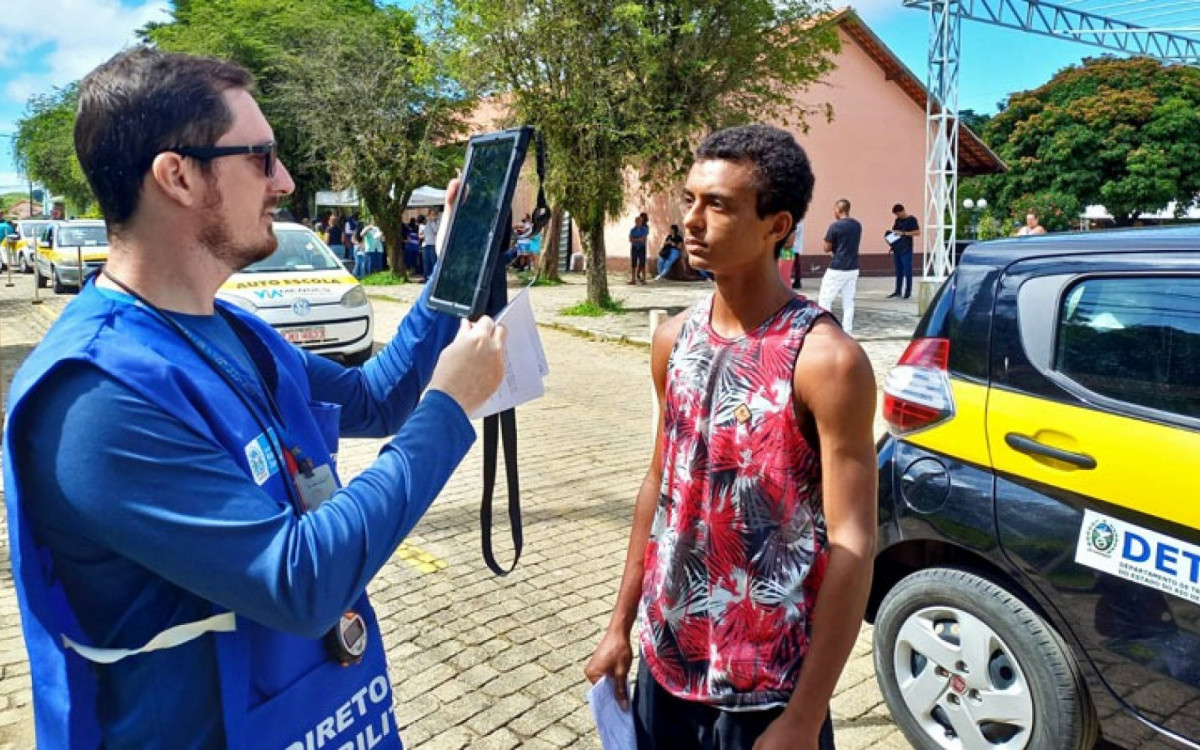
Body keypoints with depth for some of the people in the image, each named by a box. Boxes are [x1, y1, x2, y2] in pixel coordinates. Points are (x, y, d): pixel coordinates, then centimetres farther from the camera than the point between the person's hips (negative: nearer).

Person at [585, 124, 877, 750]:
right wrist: (621, 624, 10)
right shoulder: (674, 339, -1)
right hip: (665, 658, 6)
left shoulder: (827, 361, -18)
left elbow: (852, 547, -17)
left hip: (766, 686, -5)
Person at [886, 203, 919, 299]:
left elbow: (917, 232, -13)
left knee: (907, 272, -3)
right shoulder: (897, 220, 14)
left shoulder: (911, 219, -6)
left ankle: (908, 292, 2)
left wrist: (903, 233, -18)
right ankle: (898, 291, 17)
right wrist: (890, 239, 2)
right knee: (898, 272, 11)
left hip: (906, 250, -7)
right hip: (896, 249, 7)